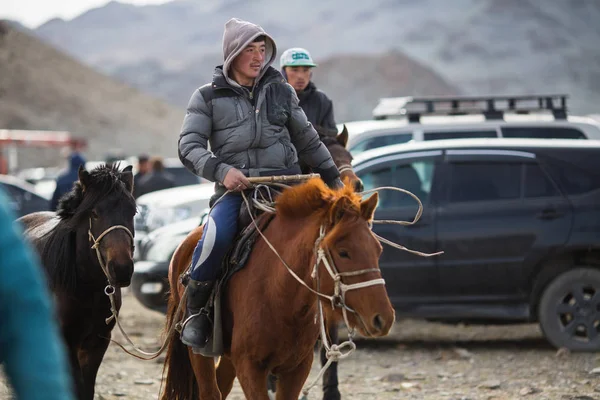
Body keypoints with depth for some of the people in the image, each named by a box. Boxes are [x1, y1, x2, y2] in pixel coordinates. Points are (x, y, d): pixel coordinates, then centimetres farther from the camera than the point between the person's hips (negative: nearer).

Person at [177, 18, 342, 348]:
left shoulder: (281, 91, 15)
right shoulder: (208, 97, 8)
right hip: (235, 190, -3)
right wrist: (221, 170, -20)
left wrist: (333, 178, 28)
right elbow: (189, 146, -2)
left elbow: (307, 140, 25)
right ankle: (195, 310, -12)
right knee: (215, 237, -34)